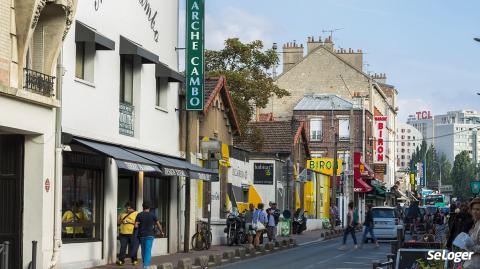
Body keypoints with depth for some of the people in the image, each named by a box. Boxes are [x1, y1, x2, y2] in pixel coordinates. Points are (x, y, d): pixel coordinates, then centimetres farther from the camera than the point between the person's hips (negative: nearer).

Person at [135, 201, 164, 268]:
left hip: (142, 235, 2)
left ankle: (145, 264, 24)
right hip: (150, 235, -2)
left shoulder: (139, 215, -1)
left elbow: (136, 225, -7)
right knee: (148, 251, -6)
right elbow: (158, 224, 0)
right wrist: (161, 232, 17)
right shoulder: (152, 215, -3)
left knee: (143, 251, 14)